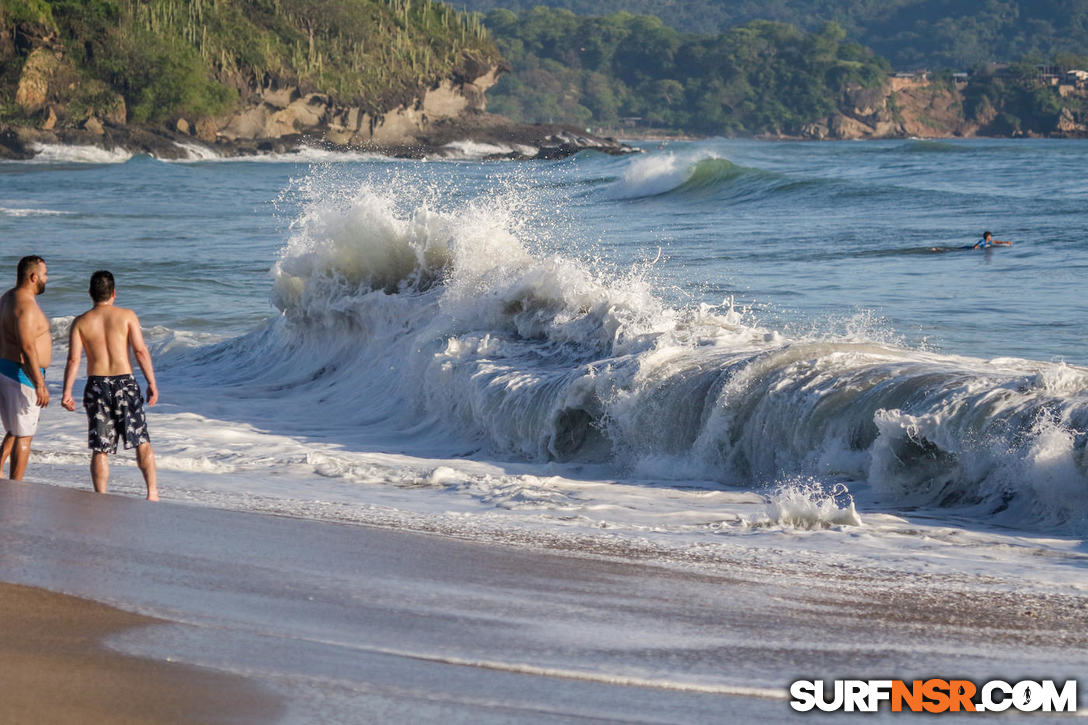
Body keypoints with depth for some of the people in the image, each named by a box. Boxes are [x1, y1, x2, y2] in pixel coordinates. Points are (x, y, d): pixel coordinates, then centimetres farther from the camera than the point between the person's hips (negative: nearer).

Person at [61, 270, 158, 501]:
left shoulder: (80, 322, 2)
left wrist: (67, 392, -2)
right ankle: (153, 492, 4)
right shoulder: (127, 316, -1)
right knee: (142, 442, 9)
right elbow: (141, 351, -7)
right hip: (125, 383, -1)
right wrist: (152, 383, -4)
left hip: (96, 386, 1)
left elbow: (73, 359, -5)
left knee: (100, 449, 5)